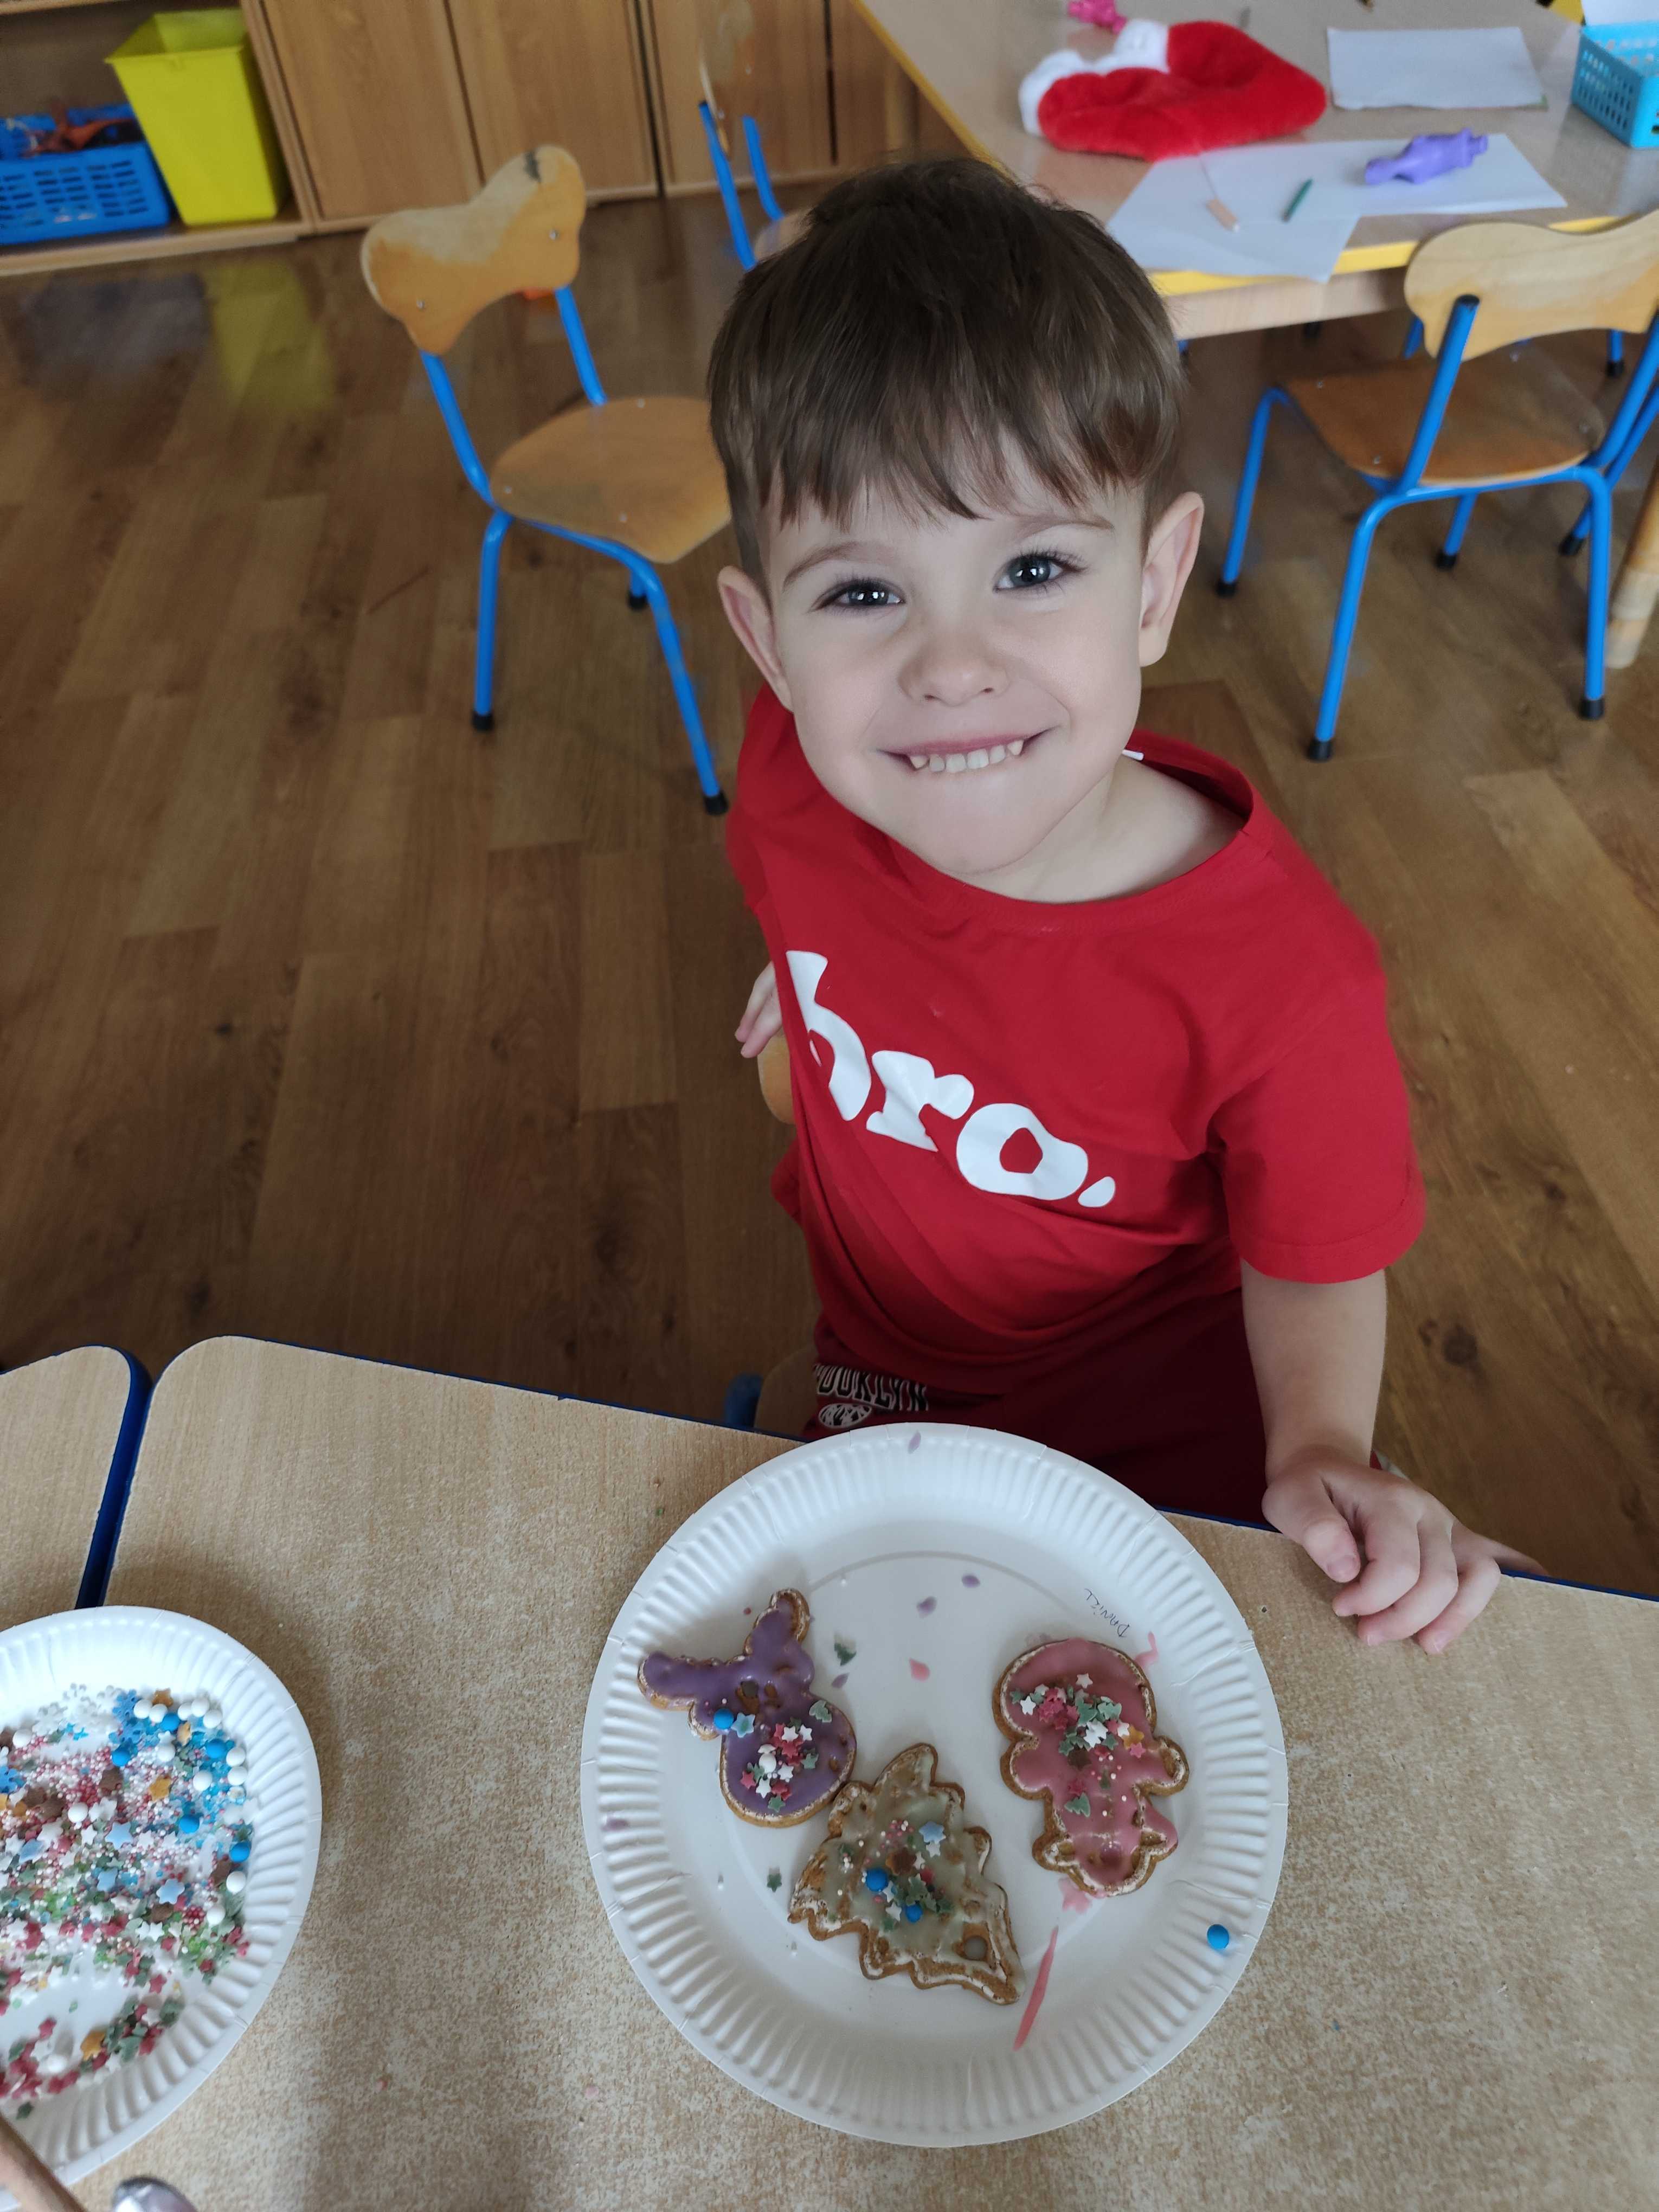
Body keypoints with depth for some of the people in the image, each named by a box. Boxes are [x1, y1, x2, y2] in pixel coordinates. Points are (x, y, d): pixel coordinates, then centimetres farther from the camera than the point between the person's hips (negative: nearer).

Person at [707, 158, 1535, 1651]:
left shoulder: (1280, 981, -36)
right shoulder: (795, 768, -26)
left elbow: (1314, 1259, -18)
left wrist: (1323, 1452, -32)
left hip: (1144, 1415, -3)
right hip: (877, 1356, 4)